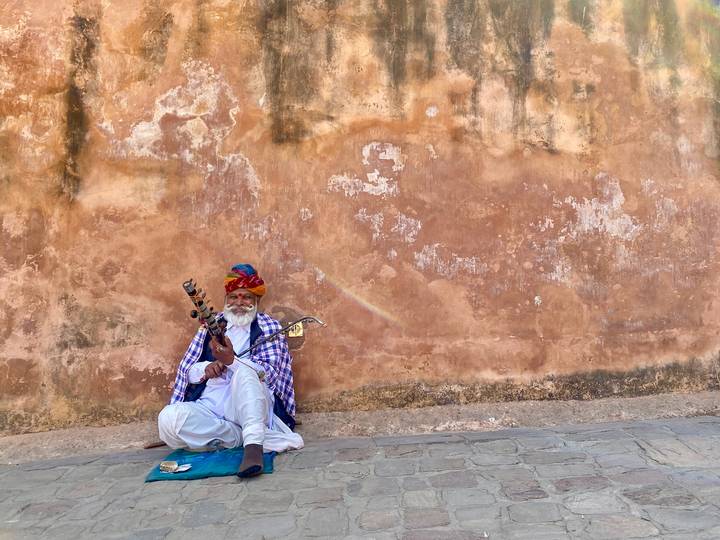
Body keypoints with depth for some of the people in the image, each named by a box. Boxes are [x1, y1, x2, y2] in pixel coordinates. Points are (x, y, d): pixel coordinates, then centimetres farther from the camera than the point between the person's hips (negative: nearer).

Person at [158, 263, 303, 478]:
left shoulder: (269, 327, 6)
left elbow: (270, 373, -8)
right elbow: (187, 370, 13)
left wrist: (232, 360, -25)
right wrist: (206, 368, -12)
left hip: (250, 407, -4)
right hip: (210, 408, 4)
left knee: (244, 371, -33)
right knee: (168, 418, -27)